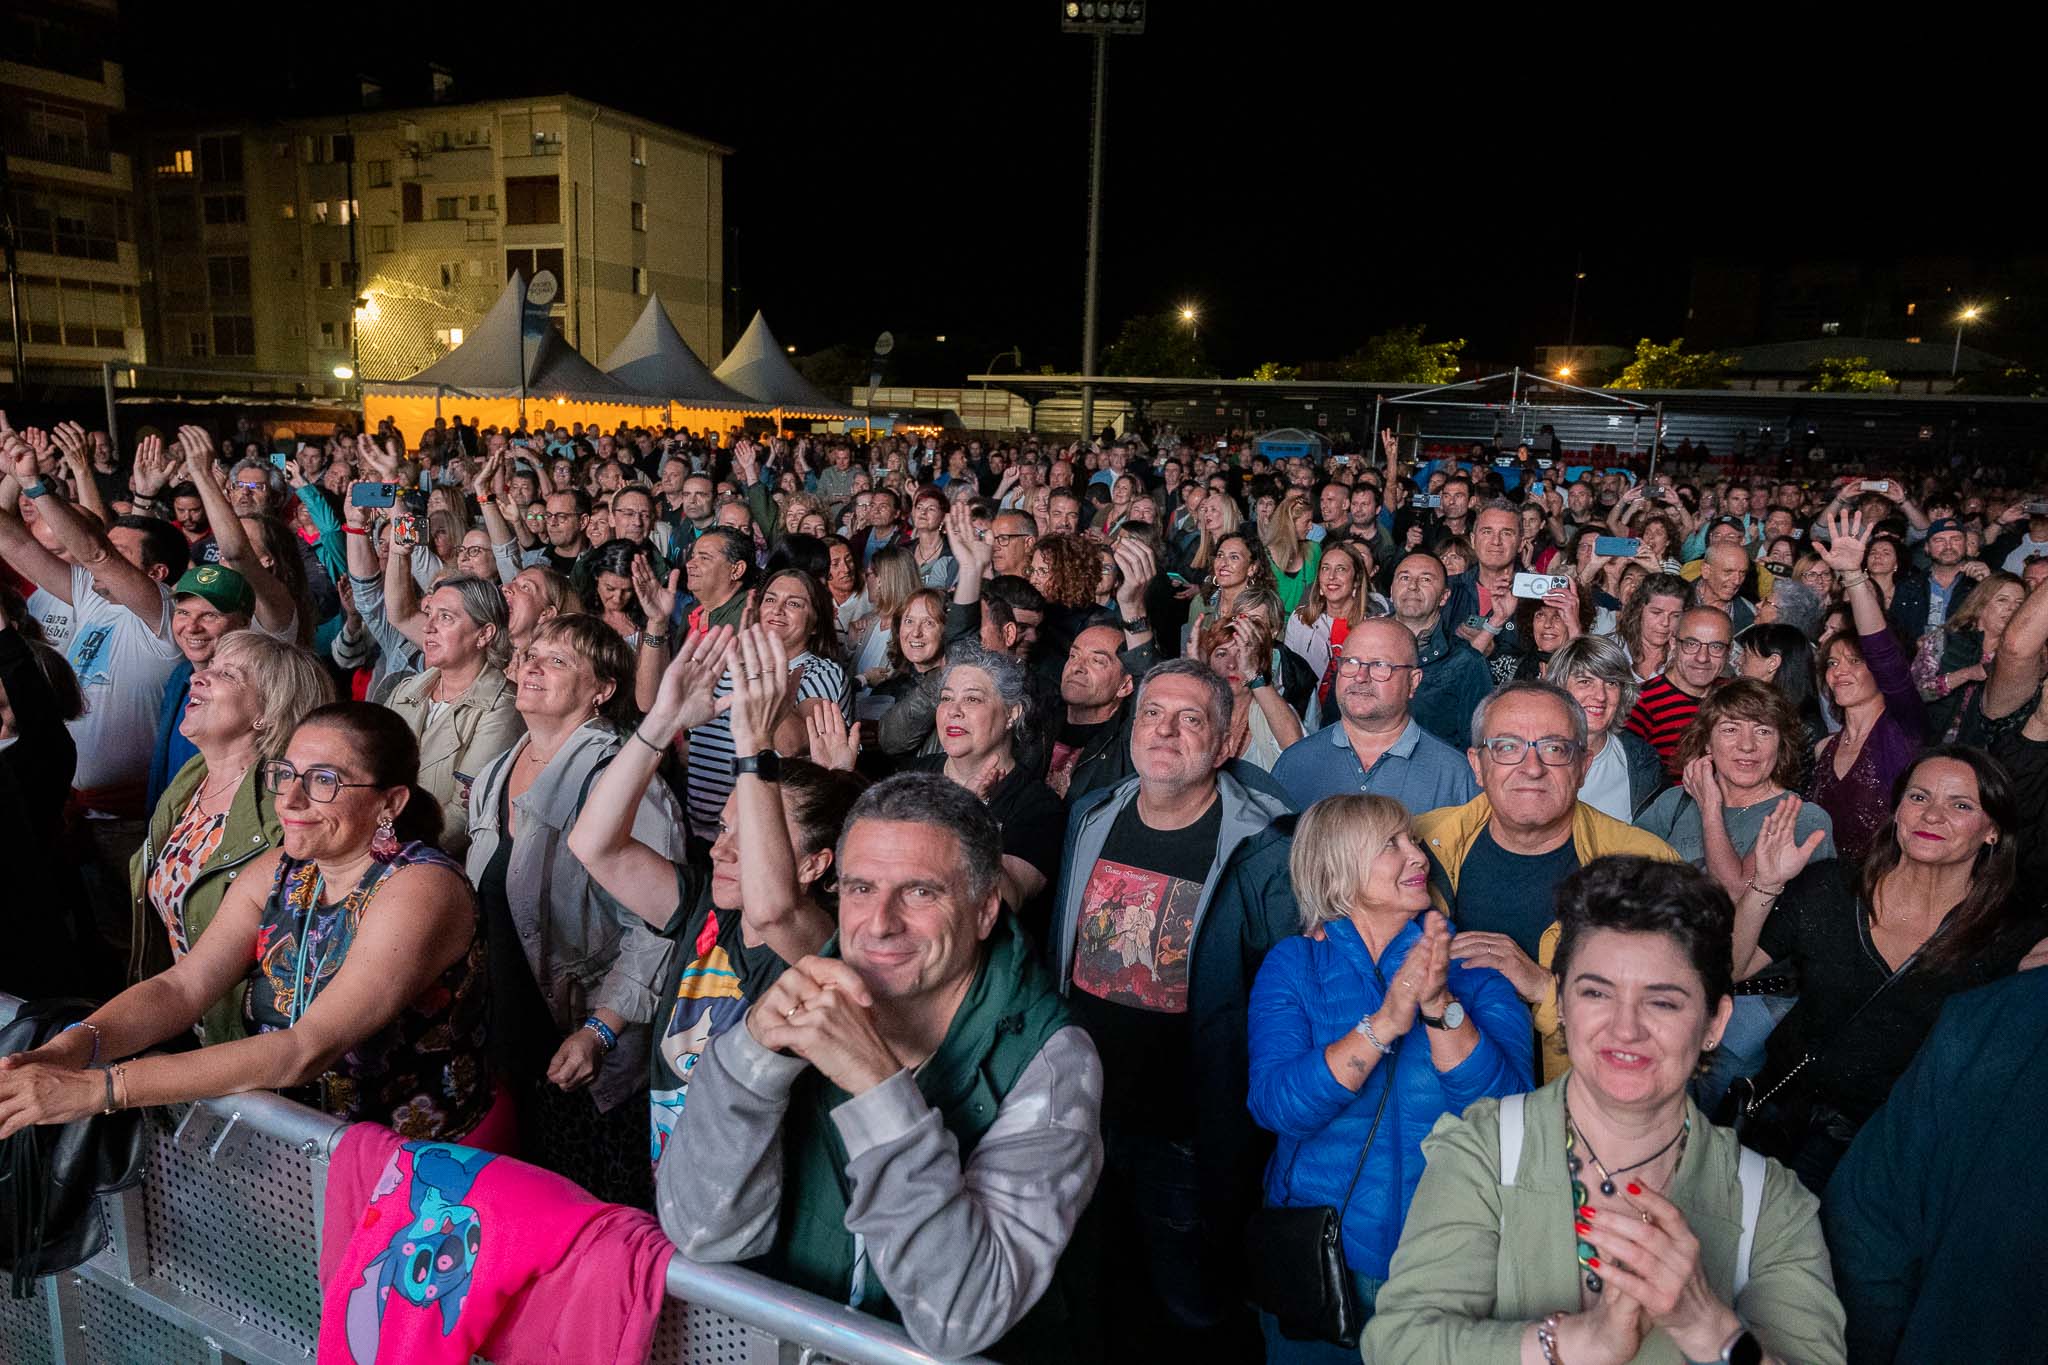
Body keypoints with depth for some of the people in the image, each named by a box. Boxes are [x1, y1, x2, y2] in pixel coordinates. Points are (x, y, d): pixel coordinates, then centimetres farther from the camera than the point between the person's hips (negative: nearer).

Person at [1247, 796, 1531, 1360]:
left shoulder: (1470, 960, -5)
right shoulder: (1293, 964, -6)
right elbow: (1275, 1106, -20)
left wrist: (1440, 1004, -31)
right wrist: (1387, 1021, -29)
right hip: (1318, 1251, 0)